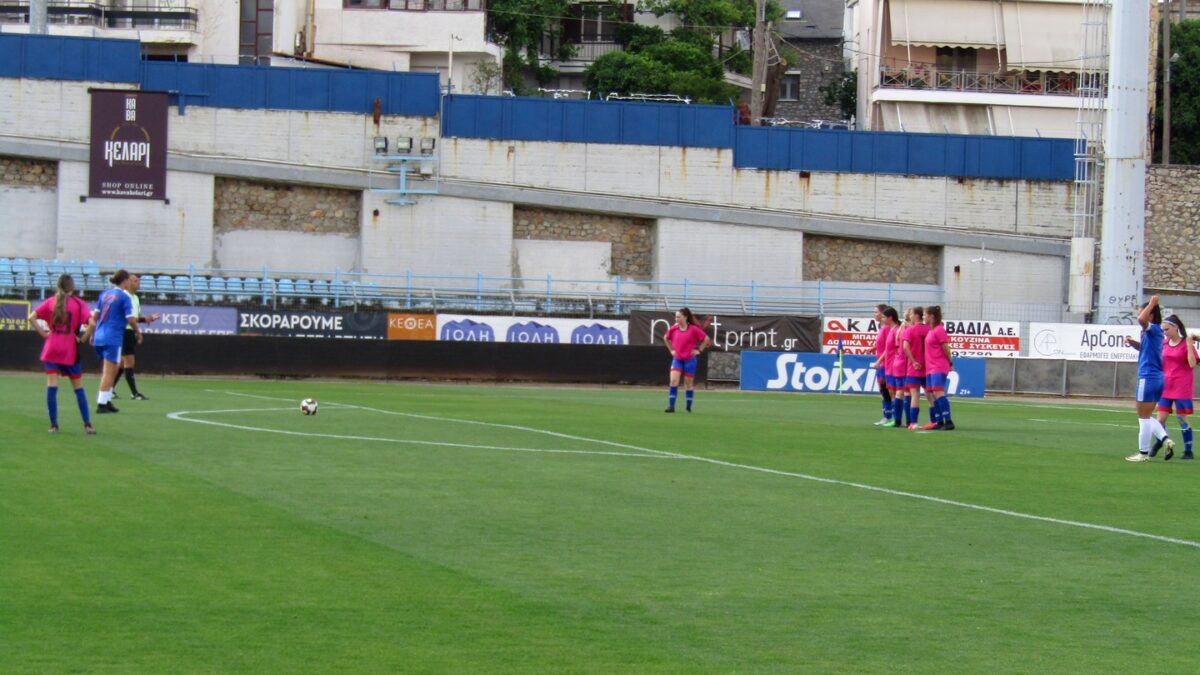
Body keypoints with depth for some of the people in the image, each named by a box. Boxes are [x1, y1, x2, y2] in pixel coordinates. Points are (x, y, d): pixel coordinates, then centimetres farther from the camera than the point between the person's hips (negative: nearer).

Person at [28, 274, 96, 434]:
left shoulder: (50, 302, 5)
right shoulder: (79, 304, -3)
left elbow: (32, 317, -2)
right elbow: (91, 323, -15)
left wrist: (43, 333, 2)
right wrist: (83, 338, -2)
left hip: (51, 349, 1)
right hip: (70, 351, -1)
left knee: (51, 387, 1)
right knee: (78, 388, 7)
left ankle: (53, 425, -2)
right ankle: (87, 425, 4)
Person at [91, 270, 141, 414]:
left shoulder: (105, 294, 11)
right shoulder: (124, 297, -9)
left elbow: (95, 315, 12)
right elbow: (131, 319, -12)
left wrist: (92, 334, 20)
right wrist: (138, 332, 5)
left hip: (100, 336, 7)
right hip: (113, 339, -7)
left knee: (109, 371, 18)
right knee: (109, 372, -4)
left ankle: (106, 401, 18)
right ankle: (102, 404, -7)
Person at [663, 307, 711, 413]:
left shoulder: (693, 329, -10)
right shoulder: (673, 329, 1)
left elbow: (706, 339, -1)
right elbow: (666, 338, 21)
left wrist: (699, 350, -4)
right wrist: (671, 349, 13)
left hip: (689, 359, -3)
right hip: (677, 359, 3)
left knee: (689, 384, 8)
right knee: (673, 381, -13)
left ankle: (689, 407, 22)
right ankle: (671, 406, -13)